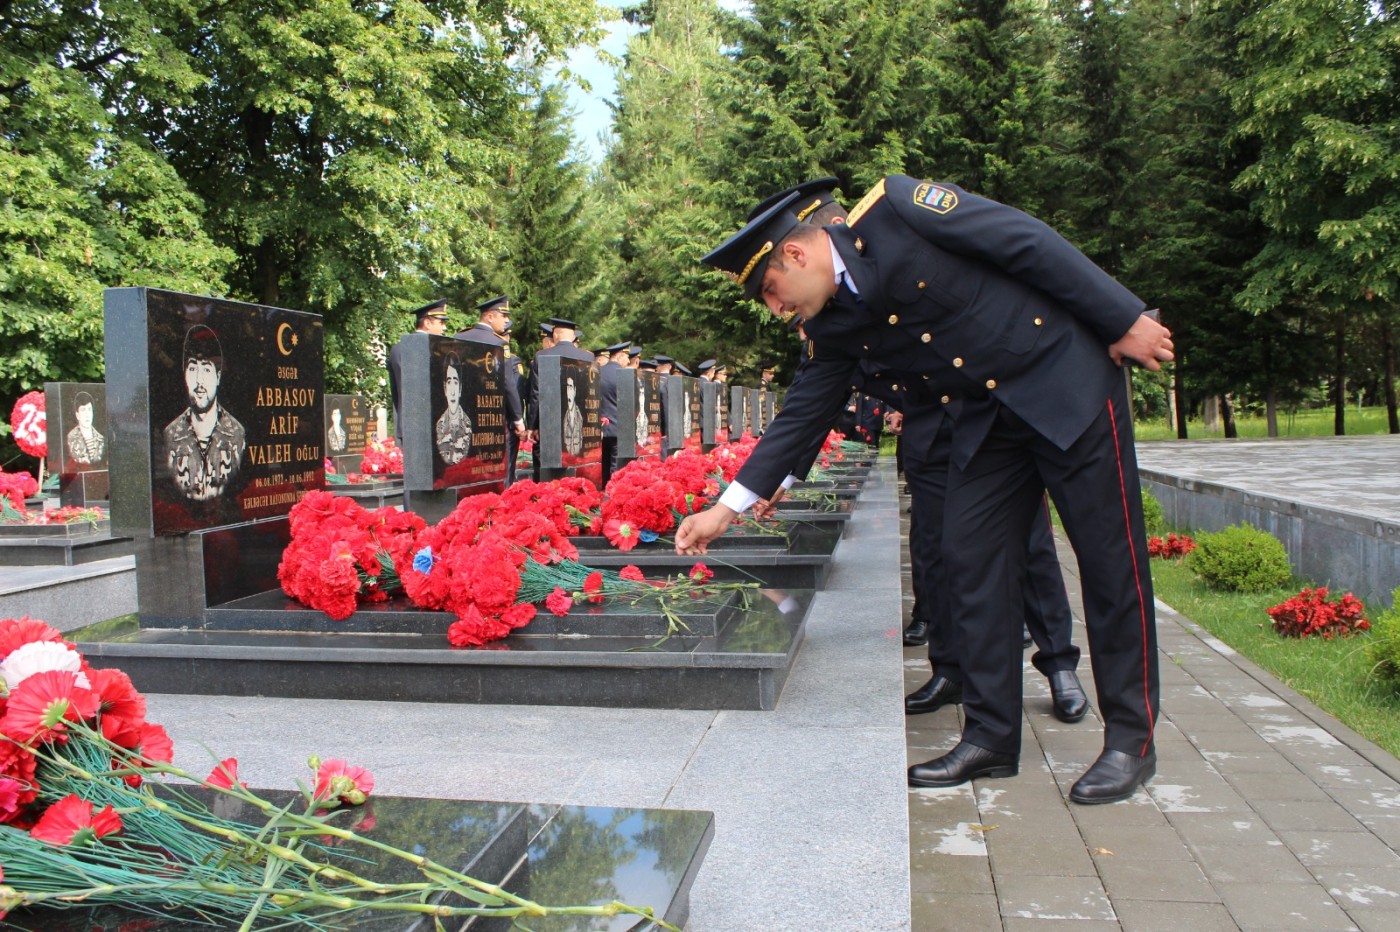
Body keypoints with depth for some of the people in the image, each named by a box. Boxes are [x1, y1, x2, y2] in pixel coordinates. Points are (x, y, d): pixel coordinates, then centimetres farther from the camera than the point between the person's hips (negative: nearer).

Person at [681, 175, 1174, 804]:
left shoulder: (895, 208, -19)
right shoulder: (834, 327, -1)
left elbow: (1030, 240, -16)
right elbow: (804, 412, 6)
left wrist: (1124, 321, -13)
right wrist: (727, 507, 4)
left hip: (1069, 379, -6)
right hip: (989, 415, 6)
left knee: (1110, 559, -1)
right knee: (972, 561, 2)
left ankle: (1132, 739, 11)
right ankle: (991, 737, 12)